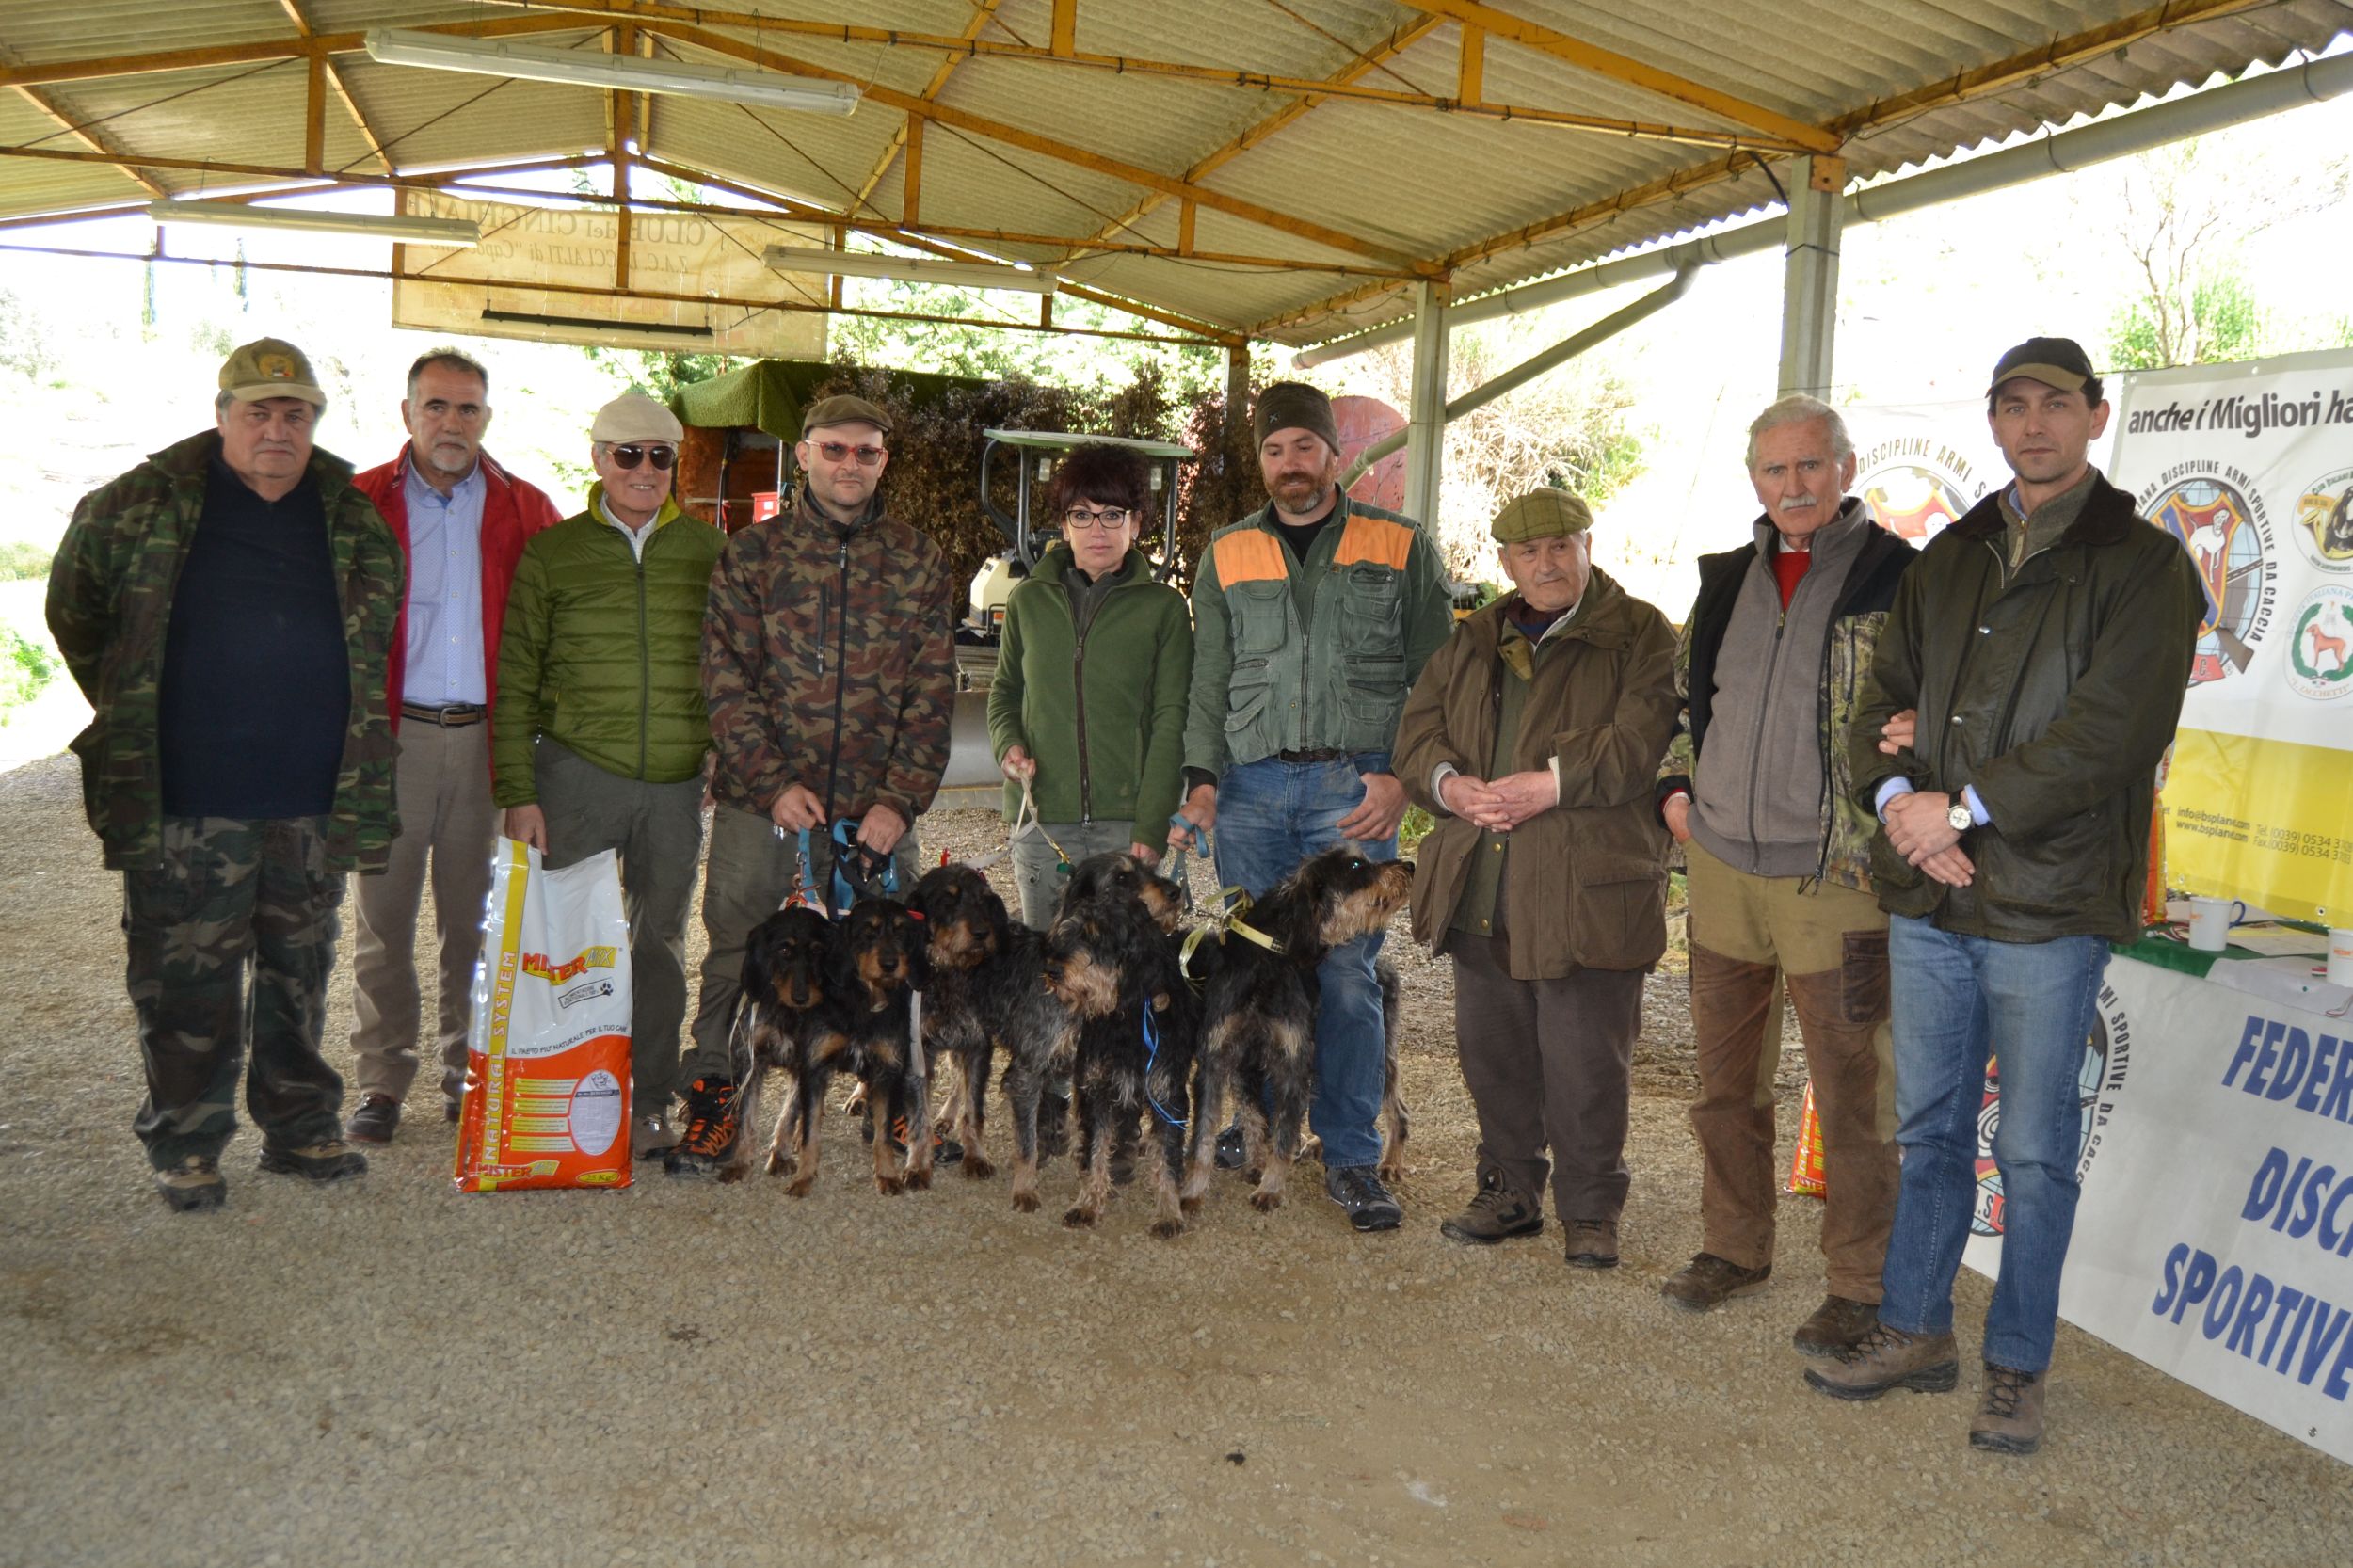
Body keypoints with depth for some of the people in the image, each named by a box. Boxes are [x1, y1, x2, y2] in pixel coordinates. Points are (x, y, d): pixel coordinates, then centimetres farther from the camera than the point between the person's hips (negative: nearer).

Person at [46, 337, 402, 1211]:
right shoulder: (142, 505, -1)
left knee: (300, 974, 13)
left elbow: (376, 640, 18)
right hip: (186, 802, -3)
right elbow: (75, 611, 12)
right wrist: (131, 718, 13)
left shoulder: (354, 517, 6)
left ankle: (300, 1127, 25)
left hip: (315, 800, 3)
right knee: (187, 981, 2)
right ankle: (186, 1145, 15)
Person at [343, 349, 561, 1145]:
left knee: (470, 915, 10)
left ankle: (468, 1072, 21)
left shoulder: (524, 510, 6)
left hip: (484, 737, 1)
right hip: (394, 735, -1)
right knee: (384, 913, 3)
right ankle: (381, 1083, 12)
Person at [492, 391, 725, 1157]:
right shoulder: (552, 554, 4)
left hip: (678, 780, 1)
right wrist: (516, 791, -2)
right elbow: (514, 682, 4)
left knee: (660, 942, 9)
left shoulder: (710, 551, 7)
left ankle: (649, 1104, 20)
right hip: (576, 773, -1)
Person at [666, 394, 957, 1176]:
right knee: (737, 953, 6)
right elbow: (727, 680, -1)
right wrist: (774, 784, -12)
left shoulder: (919, 560, 7)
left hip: (876, 810, 1)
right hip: (761, 800, 0)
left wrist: (901, 798, -7)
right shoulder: (752, 553, 4)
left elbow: (932, 692, 3)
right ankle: (713, 1099, 21)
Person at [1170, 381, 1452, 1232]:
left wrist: (1402, 778, -6)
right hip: (1252, 786, 3)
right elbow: (1208, 684, 14)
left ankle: (1351, 1157, 3)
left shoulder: (1401, 547, 7)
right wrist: (1202, 778, 0)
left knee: (1346, 972, -5)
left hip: (1354, 789, -2)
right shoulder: (1227, 554, 14)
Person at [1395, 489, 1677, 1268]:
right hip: (1480, 889, 6)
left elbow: (1642, 739, -13)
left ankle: (1590, 1209, 14)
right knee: (1491, 1050, 13)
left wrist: (1552, 783, -21)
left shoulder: (1639, 635, 1)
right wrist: (1449, 783, -8)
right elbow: (1418, 727, 12)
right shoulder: (1473, 641, 18)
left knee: (1586, 1060, -1)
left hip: (1586, 888, -5)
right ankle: (1510, 1189, 28)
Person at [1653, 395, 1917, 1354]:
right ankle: (1734, 1248, 32)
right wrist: (1676, 785, 10)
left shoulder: (1899, 580, -5)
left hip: (1835, 881, -6)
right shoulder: (1728, 581, 13)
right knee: (1726, 1081, 16)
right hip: (1720, 869, 6)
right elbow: (1682, 692, 23)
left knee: (1852, 1095, 2)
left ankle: (1858, 1284, 16)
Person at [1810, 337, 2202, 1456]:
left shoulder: (2141, 565, -4)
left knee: (2034, 1149, 4)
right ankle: (1916, 1330, 28)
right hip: (1929, 899, 5)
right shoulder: (1951, 558, 14)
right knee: (1929, 1127, 15)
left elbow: (2109, 732, -15)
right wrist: (1896, 794, -9)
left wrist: (1962, 806, -16)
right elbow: (1885, 695, 11)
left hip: (2049, 906, -5)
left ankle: (2016, 1367, 18)